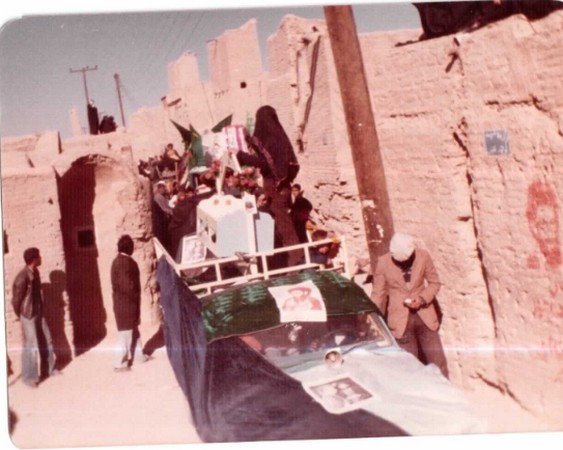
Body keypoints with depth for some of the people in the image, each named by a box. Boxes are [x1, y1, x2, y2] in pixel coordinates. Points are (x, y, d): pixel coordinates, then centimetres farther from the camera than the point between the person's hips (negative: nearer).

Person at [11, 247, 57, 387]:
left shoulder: (35, 272, 3)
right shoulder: (23, 276, -23)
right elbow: (17, 298, -15)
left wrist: (40, 309, 15)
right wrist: (19, 314, -2)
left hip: (39, 313, 8)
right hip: (28, 315, -8)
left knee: (47, 341, 16)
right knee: (31, 346, -2)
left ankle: (48, 369, 32)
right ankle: (28, 377, 11)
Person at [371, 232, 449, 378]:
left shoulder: (423, 256, -6)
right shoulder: (383, 262, -9)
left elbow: (435, 282, 5)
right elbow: (378, 294, -2)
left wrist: (422, 298, -13)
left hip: (425, 316, 1)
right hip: (400, 320, -1)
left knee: (438, 361, 4)